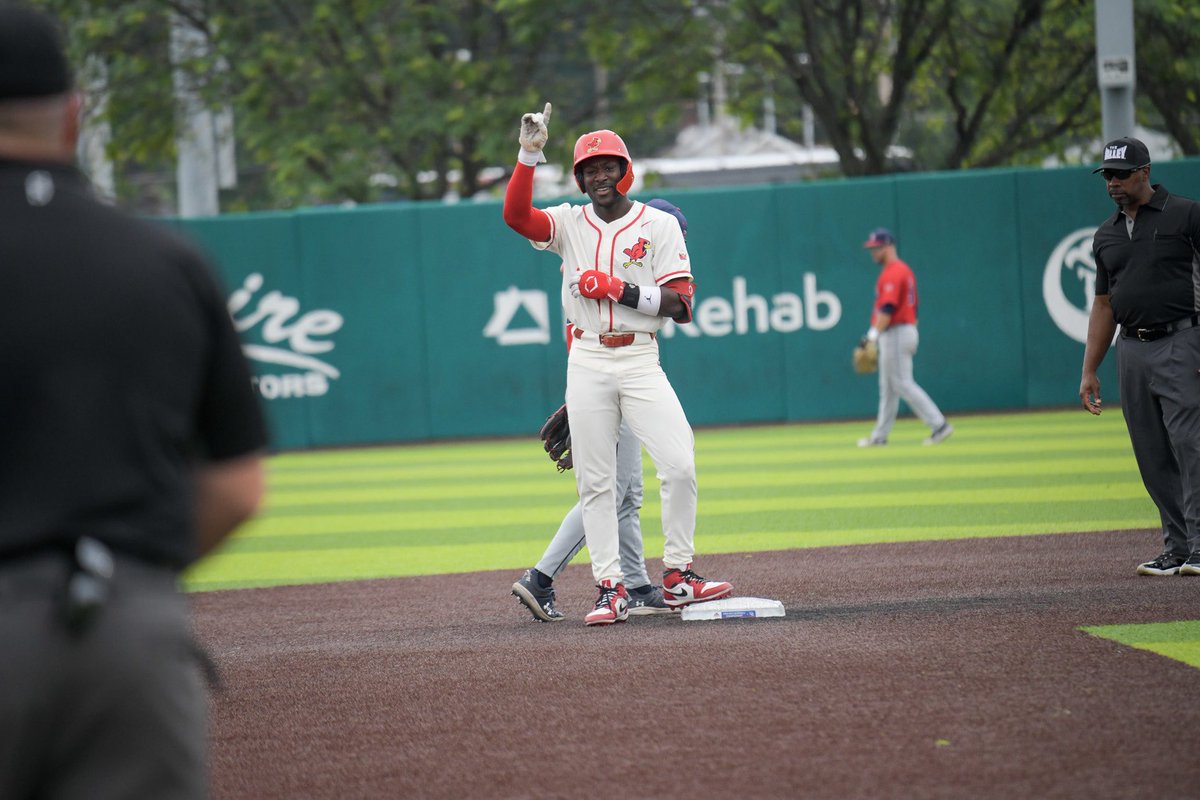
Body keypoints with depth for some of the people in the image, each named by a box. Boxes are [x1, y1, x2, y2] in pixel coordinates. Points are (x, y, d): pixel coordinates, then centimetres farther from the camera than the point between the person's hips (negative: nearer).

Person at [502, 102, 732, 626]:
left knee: (679, 464, -14)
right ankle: (611, 589, 4)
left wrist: (620, 290, -14)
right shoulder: (569, 223, 8)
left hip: (640, 359, -1)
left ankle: (677, 577, -2)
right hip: (587, 362, 1)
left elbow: (681, 303, -4)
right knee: (595, 481, 0)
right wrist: (529, 155, -18)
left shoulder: (659, 225, 3)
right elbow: (515, 215, -11)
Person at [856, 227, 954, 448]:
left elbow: (888, 307, -25)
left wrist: (874, 334, -30)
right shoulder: (905, 270, 16)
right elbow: (913, 306, 21)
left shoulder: (892, 273, -15)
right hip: (907, 329, 10)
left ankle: (939, 424, -13)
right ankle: (880, 436, 18)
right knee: (888, 387, 13)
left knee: (902, 384, -10)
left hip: (896, 333, -10)